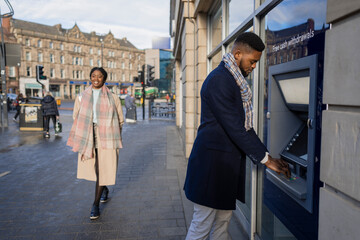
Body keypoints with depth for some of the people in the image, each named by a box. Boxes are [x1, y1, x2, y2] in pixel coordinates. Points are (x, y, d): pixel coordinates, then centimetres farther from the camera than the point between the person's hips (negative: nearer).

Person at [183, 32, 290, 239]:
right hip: (212, 161, -10)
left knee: (223, 221, 18)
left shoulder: (236, 81, 15)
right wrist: (265, 158, -13)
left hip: (228, 163, 10)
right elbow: (235, 128, -20)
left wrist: (266, 156, 12)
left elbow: (244, 125, 17)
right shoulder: (218, 81, -16)